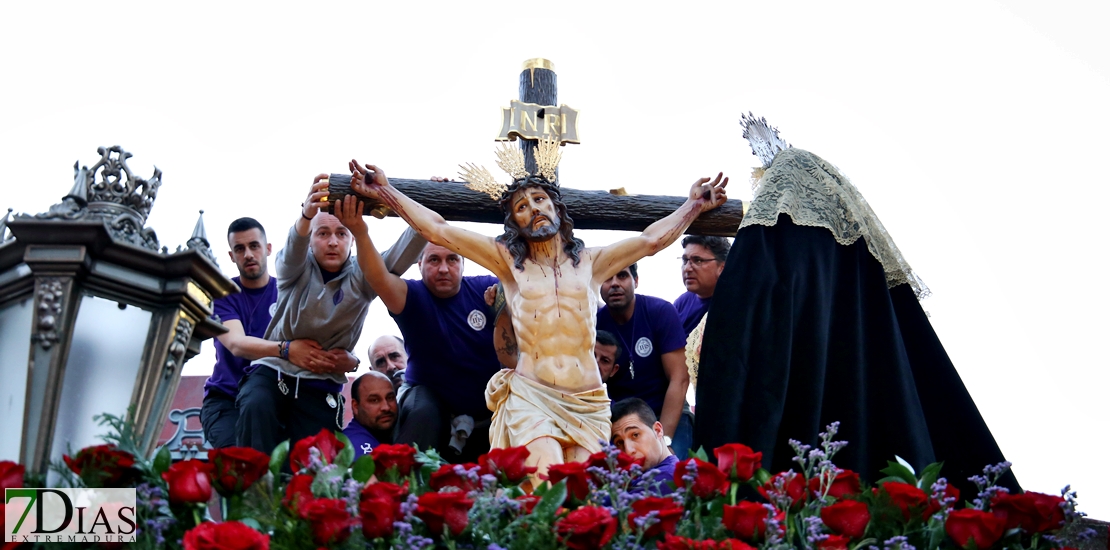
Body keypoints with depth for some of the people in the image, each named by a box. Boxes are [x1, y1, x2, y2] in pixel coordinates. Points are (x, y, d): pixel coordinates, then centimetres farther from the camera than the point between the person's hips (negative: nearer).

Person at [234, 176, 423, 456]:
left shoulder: (361, 277, 4)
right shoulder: (295, 270, 2)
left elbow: (404, 252, -11)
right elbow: (293, 246, -22)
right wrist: (307, 214, -46)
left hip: (320, 384, 1)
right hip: (273, 370, -1)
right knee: (256, 408, -32)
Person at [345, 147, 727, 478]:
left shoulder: (589, 262, 14)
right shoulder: (509, 261, 9)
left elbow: (651, 240, 13)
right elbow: (439, 231, 4)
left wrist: (694, 206, 15)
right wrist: (385, 193, 1)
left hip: (587, 401, 2)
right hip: (530, 395, -2)